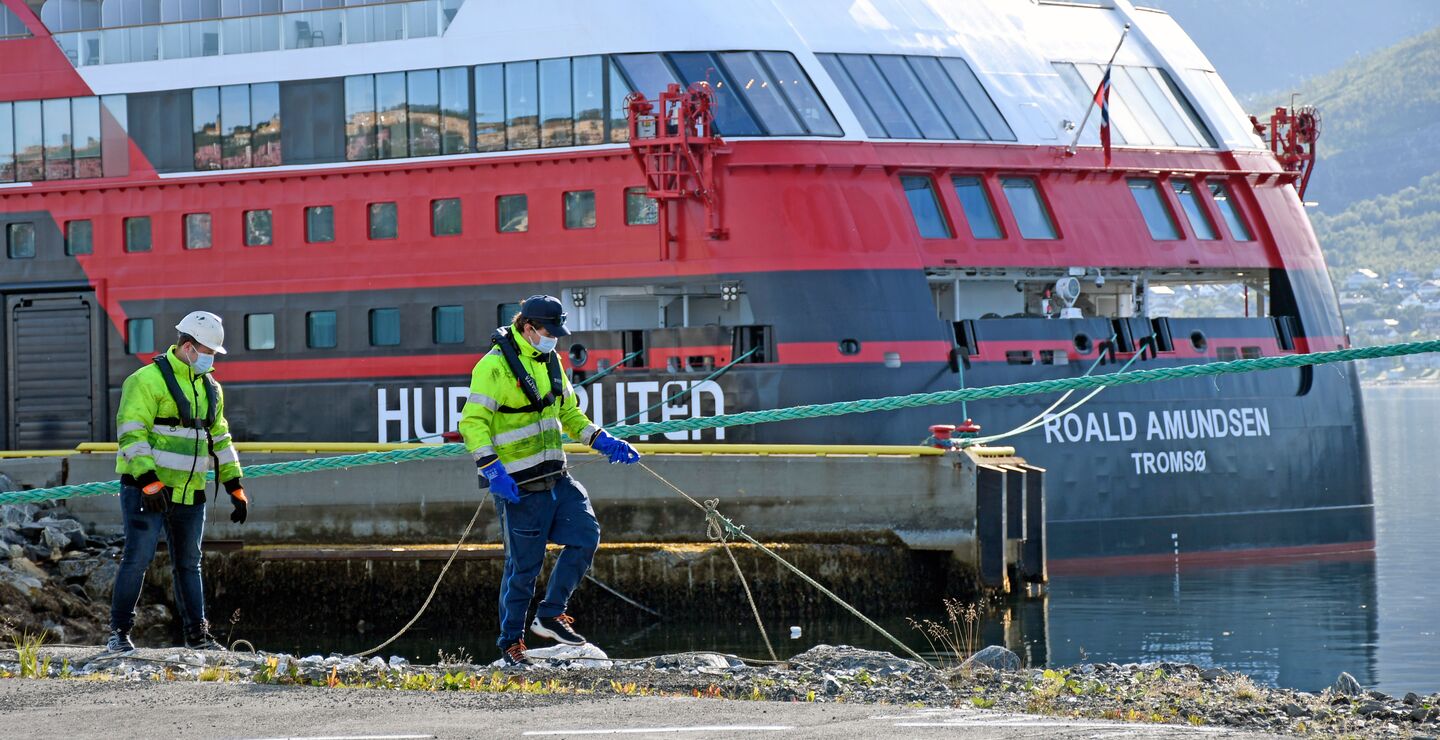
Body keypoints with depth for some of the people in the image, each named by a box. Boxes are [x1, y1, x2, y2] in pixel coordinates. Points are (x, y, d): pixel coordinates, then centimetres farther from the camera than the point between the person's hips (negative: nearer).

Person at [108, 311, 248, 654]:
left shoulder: (210, 389, 15)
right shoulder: (148, 381, -10)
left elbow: (219, 439, 22)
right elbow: (131, 433, -16)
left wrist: (235, 488, 17)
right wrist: (149, 481, -24)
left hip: (189, 493, 7)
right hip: (146, 488, -7)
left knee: (189, 563, 12)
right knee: (138, 558, -10)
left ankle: (197, 634, 18)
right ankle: (119, 633, -3)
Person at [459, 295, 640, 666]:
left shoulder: (550, 361, 12)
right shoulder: (495, 365, -14)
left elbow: (568, 413, 24)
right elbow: (473, 422, -18)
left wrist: (603, 441, 13)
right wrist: (491, 469, -27)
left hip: (555, 477, 8)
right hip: (517, 483, -8)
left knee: (586, 535, -1)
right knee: (525, 563, -3)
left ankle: (550, 615, 10)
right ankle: (510, 641, 11)